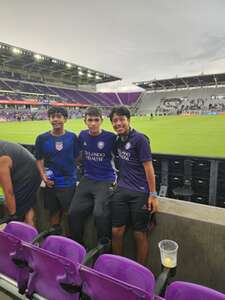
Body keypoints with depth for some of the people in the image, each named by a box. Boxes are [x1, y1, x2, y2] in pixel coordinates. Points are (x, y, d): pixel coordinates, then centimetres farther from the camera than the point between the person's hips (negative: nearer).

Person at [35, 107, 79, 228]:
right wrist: (43, 176, -11)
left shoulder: (72, 137, -3)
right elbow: (39, 159, 0)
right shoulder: (42, 138, -4)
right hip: (51, 183, 1)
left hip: (69, 182, 0)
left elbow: (77, 157, 3)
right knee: (54, 212, 15)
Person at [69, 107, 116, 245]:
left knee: (100, 214, -22)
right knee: (74, 212, -1)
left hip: (106, 181, -5)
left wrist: (115, 180, -3)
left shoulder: (111, 137, -11)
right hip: (87, 180, 5)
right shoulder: (82, 135, 4)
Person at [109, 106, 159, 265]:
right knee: (117, 231, 7)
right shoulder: (118, 140, 9)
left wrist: (153, 194, -13)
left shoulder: (139, 139, -10)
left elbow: (148, 167, -12)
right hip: (122, 190, 6)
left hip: (140, 193, -5)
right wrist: (119, 181, 15)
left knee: (140, 234, 5)